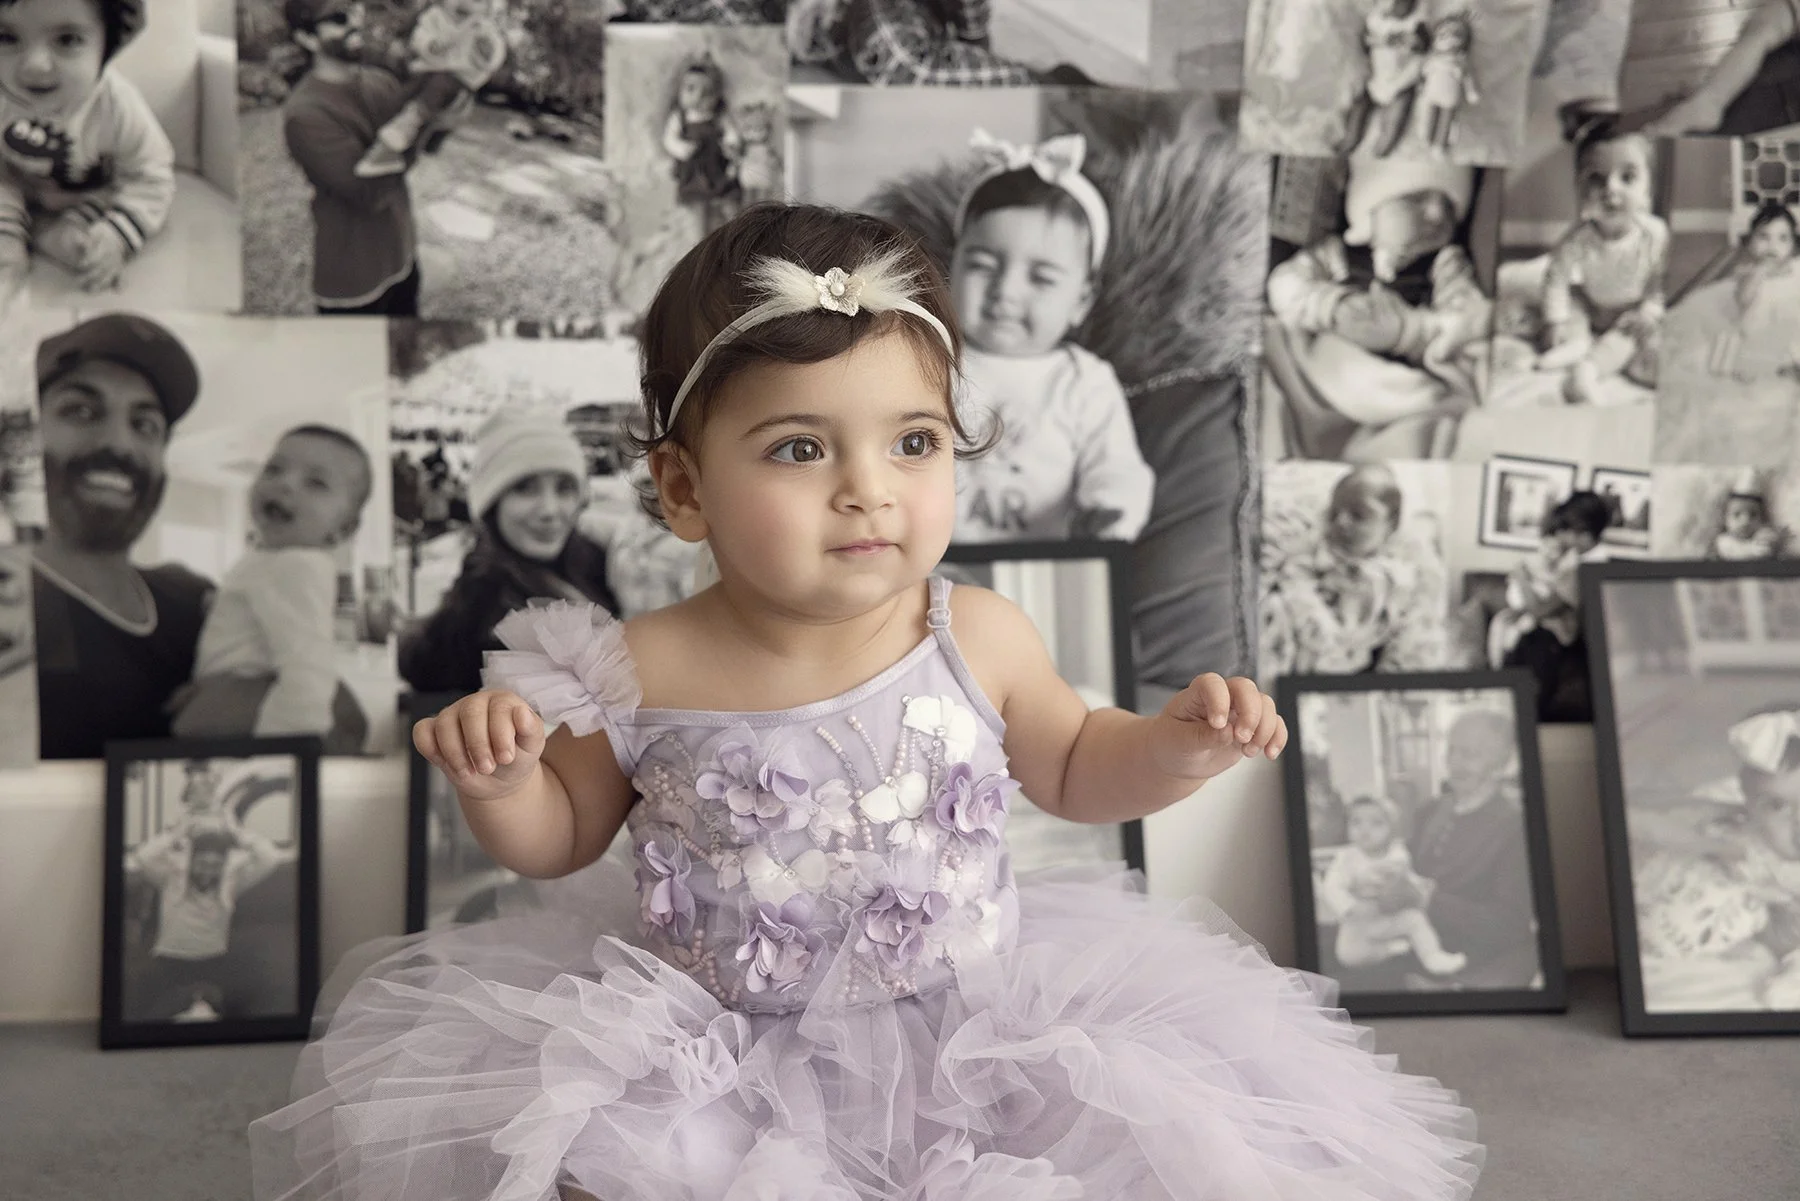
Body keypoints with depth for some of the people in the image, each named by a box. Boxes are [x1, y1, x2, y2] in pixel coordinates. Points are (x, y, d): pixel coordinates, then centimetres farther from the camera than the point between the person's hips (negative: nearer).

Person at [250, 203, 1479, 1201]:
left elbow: (1072, 767, 9)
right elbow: (560, 834, 4)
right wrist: (498, 775, -18)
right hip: (707, 1055, 0)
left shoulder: (981, 641, -11)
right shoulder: (642, 673, -15)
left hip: (961, 1025, 1)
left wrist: (1175, 747, -10)